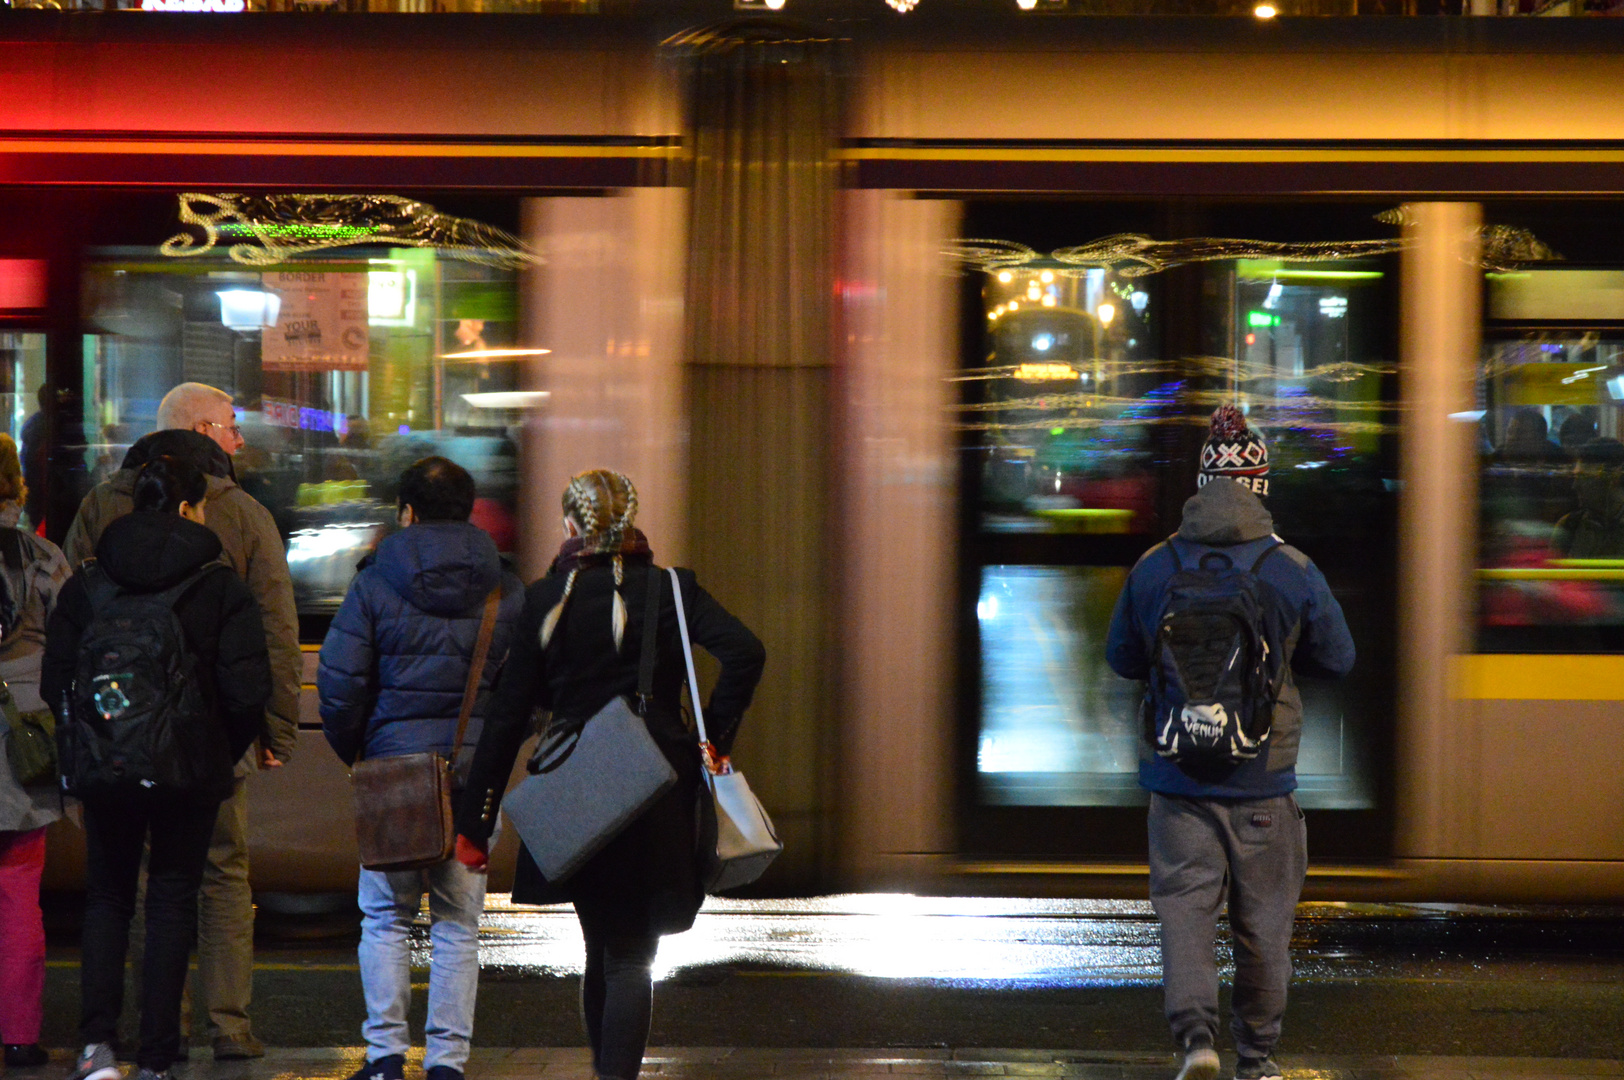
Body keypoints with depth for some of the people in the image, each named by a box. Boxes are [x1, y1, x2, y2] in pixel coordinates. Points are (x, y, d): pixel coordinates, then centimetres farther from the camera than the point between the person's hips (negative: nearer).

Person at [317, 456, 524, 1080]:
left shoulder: (374, 585, -3)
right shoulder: (506, 592, 4)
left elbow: (338, 681, -5)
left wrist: (353, 750, 9)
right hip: (477, 772, 2)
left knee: (385, 918, 9)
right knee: (458, 924, 7)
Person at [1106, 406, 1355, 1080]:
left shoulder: (1153, 568, -3)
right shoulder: (1292, 570, -6)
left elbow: (1121, 658, 9)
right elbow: (1337, 658, 6)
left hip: (1176, 774, 1)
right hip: (1262, 776, -1)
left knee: (1183, 903, 4)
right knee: (1263, 917, 11)